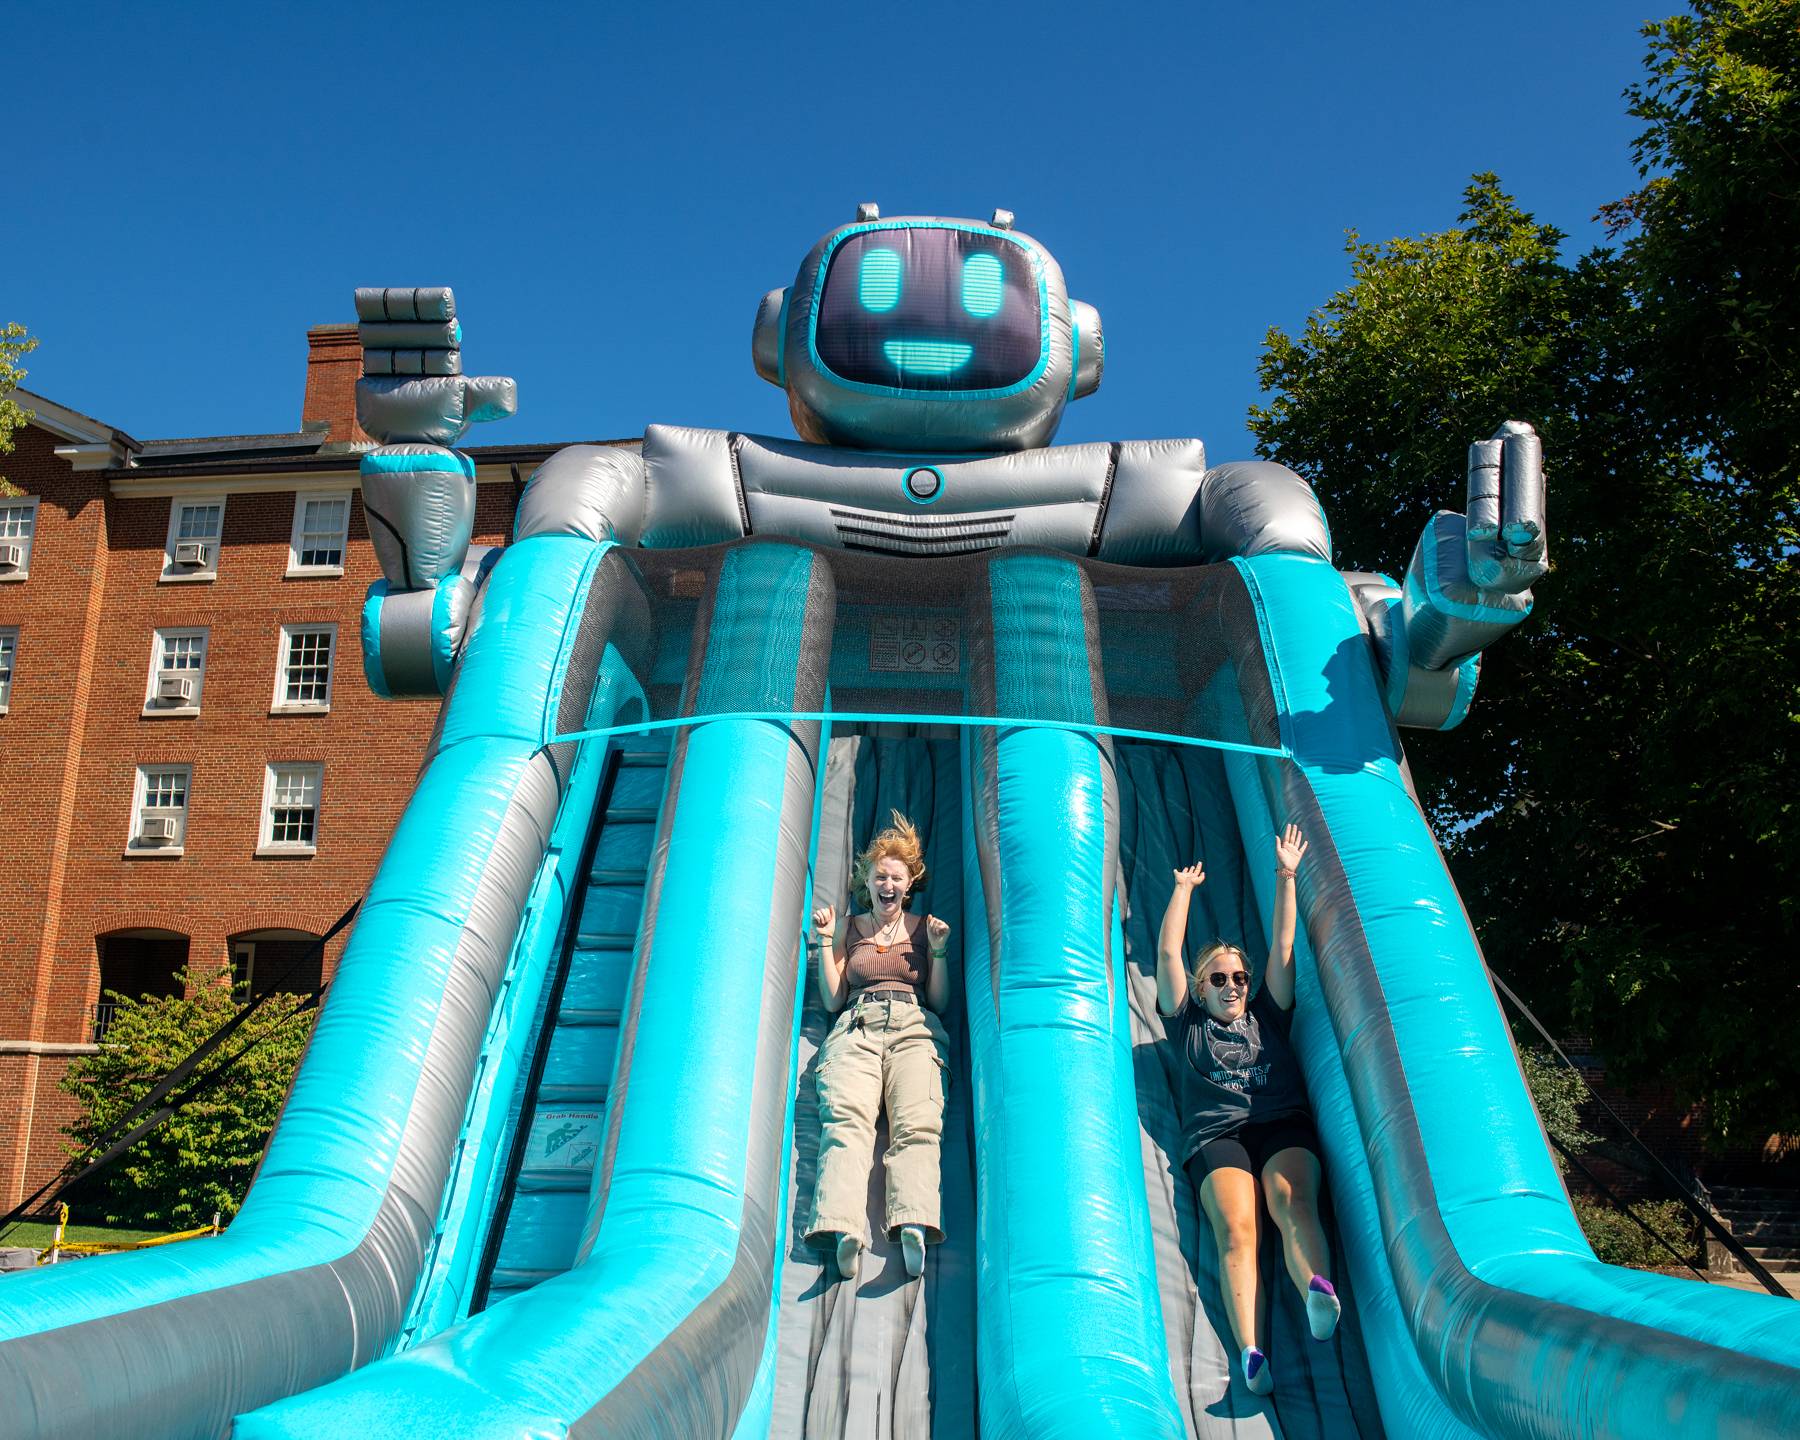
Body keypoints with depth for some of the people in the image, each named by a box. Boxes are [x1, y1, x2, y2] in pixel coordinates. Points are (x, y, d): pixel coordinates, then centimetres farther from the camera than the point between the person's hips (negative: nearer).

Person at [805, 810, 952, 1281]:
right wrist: (824, 943, 12)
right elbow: (833, 1000, 18)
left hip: (914, 1027, 0)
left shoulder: (924, 927, 22)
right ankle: (846, 1229, -52)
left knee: (917, 1124, -30)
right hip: (855, 1027, 0)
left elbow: (940, 1000, 16)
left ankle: (915, 1227, -51)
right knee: (846, 1118, -31)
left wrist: (939, 950, 3)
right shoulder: (850, 928, 25)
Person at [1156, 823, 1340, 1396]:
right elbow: (1167, 952, 22)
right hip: (1217, 1134, -1)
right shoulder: (1192, 1022, 26)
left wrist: (1285, 876, 24)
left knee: (1293, 1203, -31)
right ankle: (1250, 1352, -48)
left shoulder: (1267, 1017, 29)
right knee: (1236, 1227, -28)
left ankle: (1318, 1293, -59)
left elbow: (1282, 947, 26)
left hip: (1283, 1125, 2)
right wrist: (1183, 888, 27)